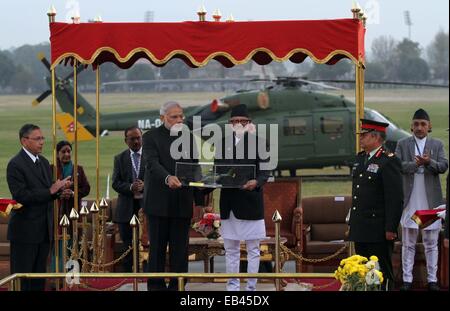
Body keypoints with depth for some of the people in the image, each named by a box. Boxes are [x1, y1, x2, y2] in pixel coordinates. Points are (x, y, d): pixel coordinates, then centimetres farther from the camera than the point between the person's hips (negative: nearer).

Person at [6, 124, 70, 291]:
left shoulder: (44, 162, 13)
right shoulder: (15, 164, -12)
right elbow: (20, 196, -21)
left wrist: (58, 189, -4)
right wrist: (51, 191, -21)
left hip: (44, 230, 8)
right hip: (25, 231, -8)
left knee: (39, 277, 10)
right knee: (22, 278, -3)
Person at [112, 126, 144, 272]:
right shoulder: (120, 158, 10)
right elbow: (115, 183, 3)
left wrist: (144, 186, -18)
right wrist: (130, 187, -15)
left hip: (146, 205, -2)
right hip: (127, 208, 2)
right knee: (128, 247, 6)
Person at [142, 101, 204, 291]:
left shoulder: (188, 138, 15)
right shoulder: (151, 137, 0)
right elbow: (152, 163, -17)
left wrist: (199, 201, 8)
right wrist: (167, 178, -36)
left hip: (183, 203, 4)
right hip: (159, 202, -4)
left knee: (180, 249, 2)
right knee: (157, 247, 1)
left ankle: (177, 286, 5)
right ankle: (156, 286, 6)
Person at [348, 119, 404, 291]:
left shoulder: (389, 161, -12)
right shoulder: (360, 158, 14)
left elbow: (396, 198, -15)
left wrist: (391, 228, -18)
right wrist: (352, 222, 18)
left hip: (379, 231, -8)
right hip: (360, 230, 8)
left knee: (382, 274, -2)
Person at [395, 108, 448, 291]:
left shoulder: (437, 144, 7)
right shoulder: (403, 144, 7)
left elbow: (444, 166, -3)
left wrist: (429, 162, -21)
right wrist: (415, 164, -19)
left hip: (431, 201, 0)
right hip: (410, 200, 0)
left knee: (431, 243, 6)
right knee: (408, 243, 4)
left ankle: (432, 279, 11)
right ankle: (407, 279, 8)